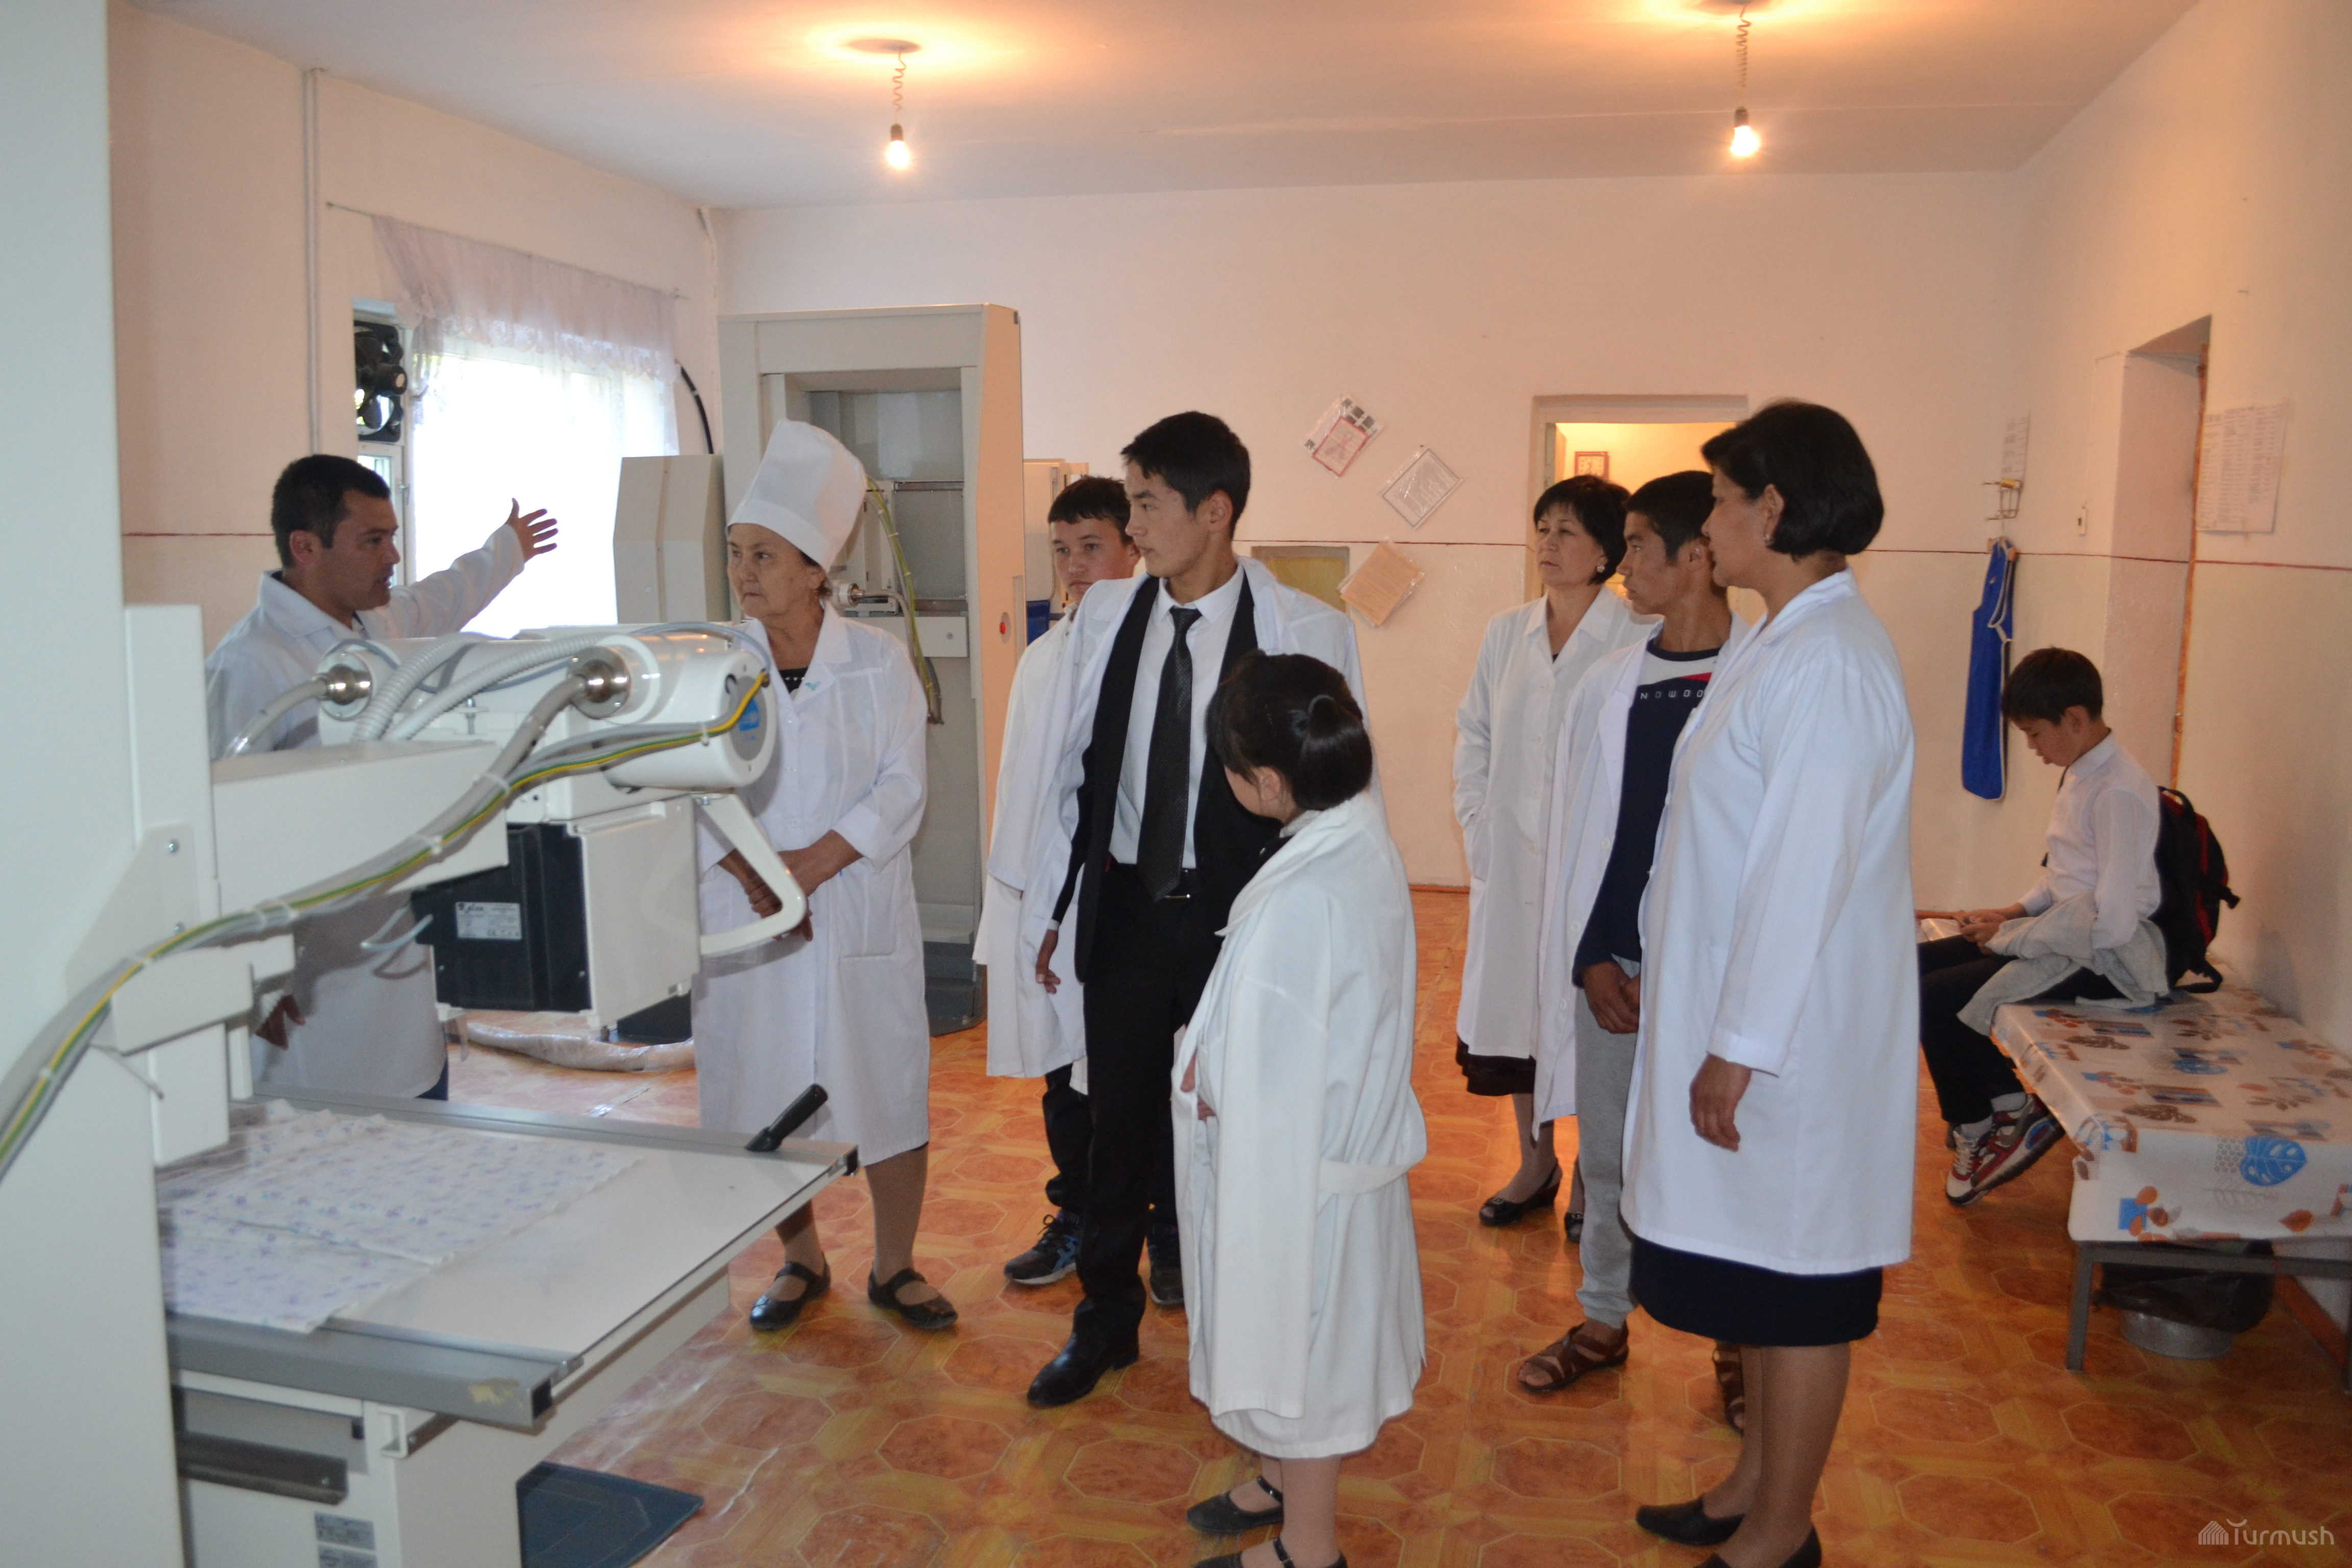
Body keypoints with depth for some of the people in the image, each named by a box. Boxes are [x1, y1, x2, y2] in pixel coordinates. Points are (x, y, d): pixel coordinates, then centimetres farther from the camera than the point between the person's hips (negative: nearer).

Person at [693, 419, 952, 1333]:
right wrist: (748, 874, -16)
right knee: (763, 1093, 9)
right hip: (747, 917, 2)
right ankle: (802, 1262, 31)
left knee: (889, 1086, 3)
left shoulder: (878, 662, -2)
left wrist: (815, 862, -17)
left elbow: (901, 789, -7)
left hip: (860, 914, -1)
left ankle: (893, 1267, 23)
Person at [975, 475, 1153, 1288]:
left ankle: (1169, 1237, 23)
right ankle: (1075, 1220, 33)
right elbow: (1019, 780, 13)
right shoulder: (1043, 657, 10)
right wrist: (1011, 896, 11)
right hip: (1051, 900, 6)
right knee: (1063, 1074, 16)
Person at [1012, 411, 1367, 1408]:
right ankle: (1105, 1319, 35)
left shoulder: (1305, 633, -12)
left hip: (1239, 913, -3)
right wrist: (1057, 910, 10)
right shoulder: (1105, 616, -1)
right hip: (1123, 907, 3)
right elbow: (1067, 772, 7)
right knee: (1120, 1119, 14)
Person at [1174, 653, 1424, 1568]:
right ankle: (1287, 1481, 49)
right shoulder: (1366, 847, -5)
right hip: (1349, 1139, 8)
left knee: (1296, 1344, 13)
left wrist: (1198, 1073, -8)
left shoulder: (1298, 900, -33)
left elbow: (1266, 1082, -26)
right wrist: (1215, 1057, 1)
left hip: (1292, 1165, -8)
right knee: (1303, 1339, 27)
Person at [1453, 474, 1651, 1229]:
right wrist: (1477, 826, 4)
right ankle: (1535, 1162, 31)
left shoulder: (1639, 640, -9)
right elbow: (1473, 735, 13)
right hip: (1510, 863, 5)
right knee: (1512, 1008, 13)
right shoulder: (1506, 633, 8)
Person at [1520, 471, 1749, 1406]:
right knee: (1607, 1155, 14)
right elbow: (1574, 834, 8)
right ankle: (1603, 1320, 34)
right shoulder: (1608, 688, 5)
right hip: (1613, 967, 4)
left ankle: (1742, 1341, 29)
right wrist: (1591, 959, 0)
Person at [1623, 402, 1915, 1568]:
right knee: (1756, 1274, 21)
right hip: (1739, 1015, 9)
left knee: (1794, 1291, 7)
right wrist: (1706, 1024, 17)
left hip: (1792, 1037, -9)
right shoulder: (1782, 645, 10)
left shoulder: (1828, 663, -21)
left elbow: (1804, 875, -24)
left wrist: (1739, 1052, -20)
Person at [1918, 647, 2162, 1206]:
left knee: (1933, 997, -19)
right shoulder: (2080, 773, 9)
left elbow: (2114, 927, -25)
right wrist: (2018, 912, 5)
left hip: (2104, 961, -10)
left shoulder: (2119, 791, -21)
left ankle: (1976, 1126, 5)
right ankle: (2008, 1102, 9)